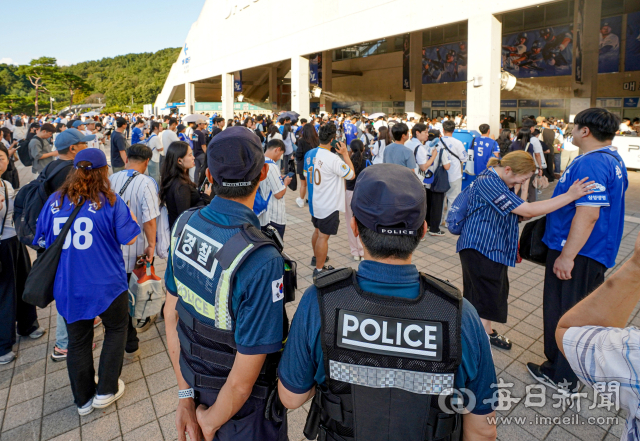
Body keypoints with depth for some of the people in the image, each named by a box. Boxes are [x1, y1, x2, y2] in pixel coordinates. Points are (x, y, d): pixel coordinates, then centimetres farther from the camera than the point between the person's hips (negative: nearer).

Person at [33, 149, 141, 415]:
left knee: (78, 340, 18)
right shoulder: (110, 201, -13)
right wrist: (131, 219, 8)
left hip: (67, 286, 4)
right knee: (116, 329, 21)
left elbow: (42, 241, 8)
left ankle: (83, 399, 34)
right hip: (106, 284, -3)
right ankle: (106, 390, 25)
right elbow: (129, 239, -9)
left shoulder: (55, 201, -1)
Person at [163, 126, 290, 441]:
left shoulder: (184, 226, -14)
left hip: (195, 381, 5)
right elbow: (243, 379, -28)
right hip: (245, 405, -5)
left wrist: (186, 395, 3)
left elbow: (171, 313, -5)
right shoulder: (262, 261, -34)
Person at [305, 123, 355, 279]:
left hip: (315, 202, 8)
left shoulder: (309, 154, -1)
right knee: (323, 236, 3)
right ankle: (319, 269, 15)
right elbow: (351, 175, -16)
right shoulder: (333, 159, -25)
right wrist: (345, 154, -10)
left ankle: (316, 257, 45)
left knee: (317, 231, 25)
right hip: (329, 206, -8)